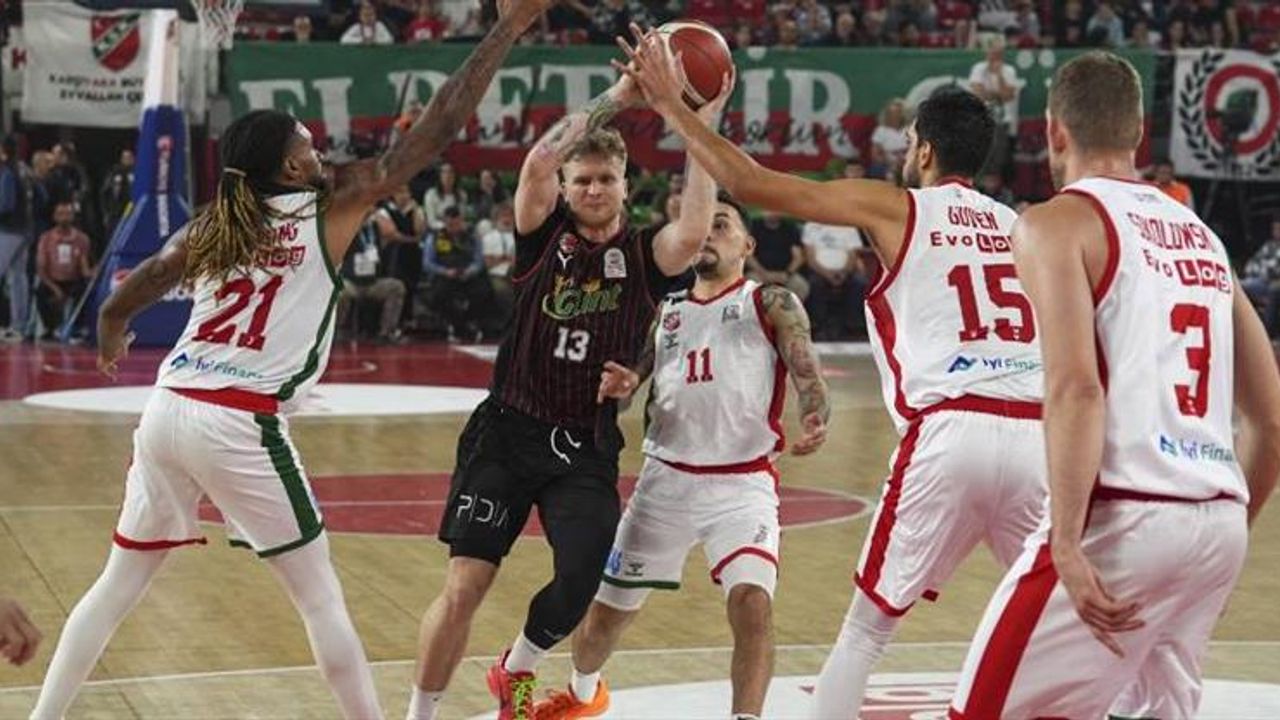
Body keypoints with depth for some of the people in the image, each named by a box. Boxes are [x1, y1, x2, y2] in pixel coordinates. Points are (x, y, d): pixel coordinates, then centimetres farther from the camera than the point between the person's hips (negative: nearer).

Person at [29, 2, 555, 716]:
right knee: (320, 593, 6)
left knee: (121, 583, 17)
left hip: (168, 412, 6)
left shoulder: (211, 226, 13)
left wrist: (113, 338, 30)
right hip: (239, 424, -5)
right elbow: (436, 132, -1)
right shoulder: (328, 214, 1)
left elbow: (121, 302, 6)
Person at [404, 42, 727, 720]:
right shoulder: (544, 235, 3)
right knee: (464, 586, -8)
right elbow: (538, 162, -15)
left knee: (585, 575, -16)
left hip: (586, 448, 1)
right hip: (508, 432, -1)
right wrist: (618, 97, -17)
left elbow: (693, 232, -18)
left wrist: (704, 124, -19)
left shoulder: (642, 255, 4)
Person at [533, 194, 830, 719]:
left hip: (743, 484, -4)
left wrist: (815, 421, -32)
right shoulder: (666, 312, 16)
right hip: (666, 479, 4)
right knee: (608, 606, 15)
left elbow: (807, 373, -10)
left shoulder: (772, 304, 2)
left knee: (752, 601, -27)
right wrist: (620, 386, -12)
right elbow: (631, 378, 14)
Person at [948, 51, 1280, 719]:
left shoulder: (1057, 223, -1)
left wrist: (1067, 545, -18)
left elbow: (1075, 388, -16)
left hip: (1124, 517, -7)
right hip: (1218, 521, 7)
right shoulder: (1201, 235, 19)